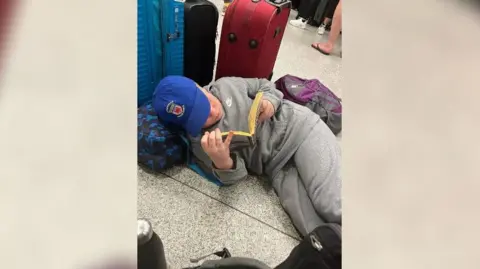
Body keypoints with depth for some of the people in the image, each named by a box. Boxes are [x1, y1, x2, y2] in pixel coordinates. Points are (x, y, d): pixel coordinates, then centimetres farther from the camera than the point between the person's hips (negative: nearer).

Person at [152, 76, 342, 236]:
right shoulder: (199, 142, -4)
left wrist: (270, 102, -9)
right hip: (278, 168, 0)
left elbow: (263, 85, 15)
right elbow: (234, 176, -8)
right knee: (318, 230, -23)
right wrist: (222, 162, -32)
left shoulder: (226, 85, 1)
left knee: (332, 205, -21)